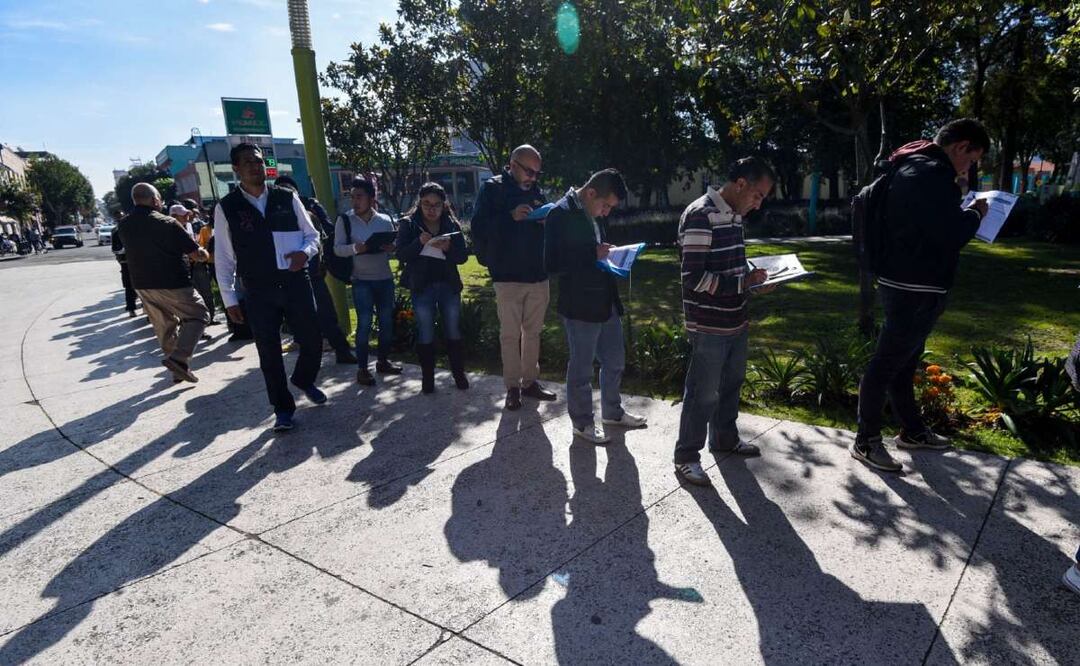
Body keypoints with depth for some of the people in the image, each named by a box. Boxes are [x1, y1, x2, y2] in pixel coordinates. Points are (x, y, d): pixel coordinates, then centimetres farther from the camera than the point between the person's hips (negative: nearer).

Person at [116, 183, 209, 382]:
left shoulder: (124, 226, 5)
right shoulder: (167, 223, -15)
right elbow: (195, 253, -13)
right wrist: (204, 254, 10)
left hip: (142, 284, 7)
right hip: (172, 283, -7)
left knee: (164, 325, 17)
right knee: (197, 315, 5)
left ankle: (178, 369, 22)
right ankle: (179, 358, -14)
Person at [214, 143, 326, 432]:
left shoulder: (288, 198, 3)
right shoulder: (226, 208, 0)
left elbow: (312, 234, 10)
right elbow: (223, 258, 3)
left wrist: (305, 251, -14)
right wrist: (229, 299, 1)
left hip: (296, 283, 1)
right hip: (258, 291, -1)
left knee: (312, 342, 4)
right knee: (269, 352, 6)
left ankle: (304, 381, 37)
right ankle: (283, 408, 23)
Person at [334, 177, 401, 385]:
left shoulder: (385, 220, 4)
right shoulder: (345, 220, -3)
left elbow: (395, 247, 8)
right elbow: (337, 248, -6)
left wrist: (391, 248, -16)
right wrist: (355, 248, -26)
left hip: (385, 278, 3)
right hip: (361, 280, -3)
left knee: (386, 321, 10)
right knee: (364, 323, -6)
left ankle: (383, 361, 26)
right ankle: (362, 369, 4)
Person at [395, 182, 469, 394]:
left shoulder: (452, 224, 2)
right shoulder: (408, 224, -1)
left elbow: (463, 256, -1)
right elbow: (401, 255, -8)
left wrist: (448, 248, -22)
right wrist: (419, 242, -25)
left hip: (449, 285, 1)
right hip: (422, 287, -1)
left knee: (454, 331, 8)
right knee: (425, 334, 6)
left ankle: (459, 373, 19)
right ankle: (427, 377, 15)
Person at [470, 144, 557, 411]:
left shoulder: (537, 192, 12)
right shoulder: (493, 189, -2)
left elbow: (549, 232, 19)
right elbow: (479, 228, -10)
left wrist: (547, 223, -5)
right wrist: (512, 216, -21)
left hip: (538, 275, 5)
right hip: (508, 276, -5)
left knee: (533, 331, 11)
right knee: (510, 334, 1)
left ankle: (530, 381, 22)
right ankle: (512, 387, 11)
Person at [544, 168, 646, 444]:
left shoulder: (593, 214, 10)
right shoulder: (561, 214, -16)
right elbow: (552, 263, -20)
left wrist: (609, 255, 2)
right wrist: (593, 255, -22)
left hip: (606, 302, 8)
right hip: (580, 306, -8)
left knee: (615, 360, 19)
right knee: (581, 368, 7)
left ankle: (612, 411, 39)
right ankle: (582, 423, 25)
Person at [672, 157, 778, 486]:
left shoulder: (734, 215, 9)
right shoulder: (700, 216, -19)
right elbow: (694, 277, -24)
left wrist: (754, 280, 3)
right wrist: (744, 282, -20)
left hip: (736, 323, 9)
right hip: (710, 327, -9)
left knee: (731, 385, 22)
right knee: (703, 394, 2)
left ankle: (725, 438, 41)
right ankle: (686, 456, 18)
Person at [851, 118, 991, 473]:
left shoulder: (917, 168, 16)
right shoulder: (930, 173, -18)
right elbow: (951, 235, -21)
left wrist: (962, 213, 12)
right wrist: (976, 214, -3)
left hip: (911, 285, 11)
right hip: (914, 289, -11)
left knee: (904, 362, 18)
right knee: (887, 363, -4)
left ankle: (913, 431, 33)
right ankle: (866, 442, 5)